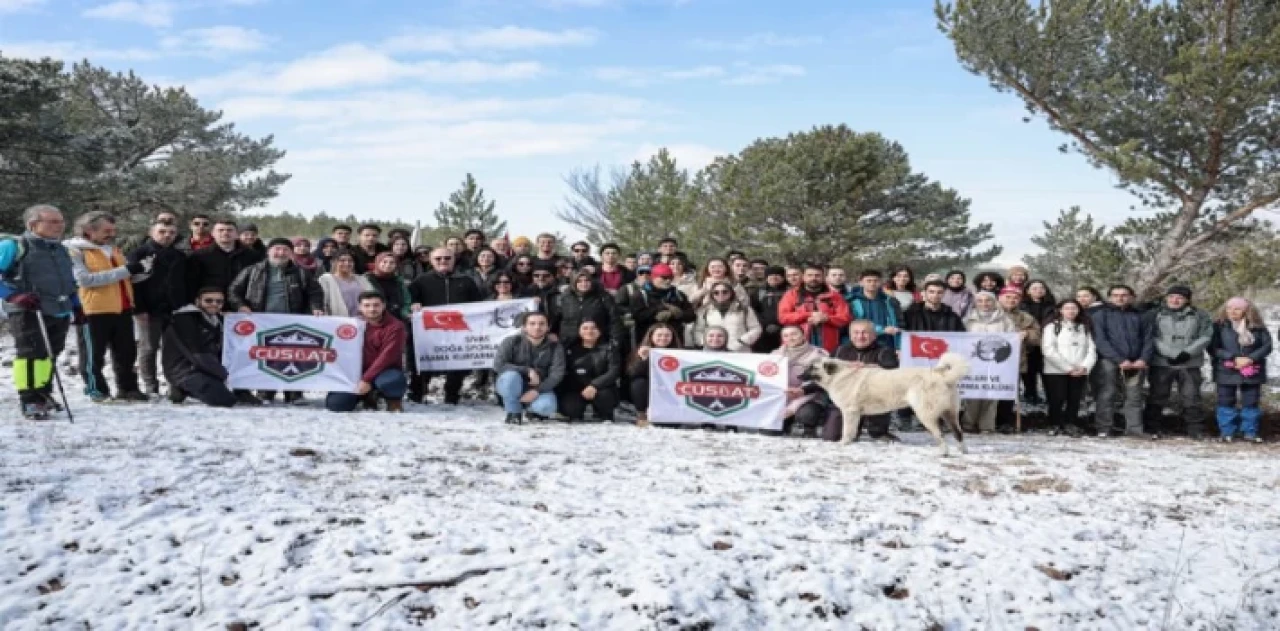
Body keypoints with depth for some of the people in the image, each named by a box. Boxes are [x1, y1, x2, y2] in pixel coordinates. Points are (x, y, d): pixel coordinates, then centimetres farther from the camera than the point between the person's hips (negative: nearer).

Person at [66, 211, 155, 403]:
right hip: (94, 310, -7)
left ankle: (127, 388, 20)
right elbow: (85, 279, -21)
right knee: (94, 353, 3)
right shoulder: (75, 251, -7)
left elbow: (129, 277, 18)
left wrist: (143, 269, -6)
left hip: (122, 308, 7)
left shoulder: (113, 249, 16)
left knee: (126, 352, 11)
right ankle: (97, 390, 11)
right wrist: (124, 270, -24)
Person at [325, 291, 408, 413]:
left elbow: (387, 357, -19)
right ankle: (369, 397, 14)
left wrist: (367, 380, -23)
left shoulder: (395, 326, -12)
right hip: (359, 373, 4)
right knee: (334, 404, -14)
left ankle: (394, 402, -5)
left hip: (386, 371, -4)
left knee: (389, 381, -41)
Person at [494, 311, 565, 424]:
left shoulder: (554, 347, -7)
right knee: (511, 375, -35)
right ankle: (513, 413, -12)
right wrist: (527, 371, -27)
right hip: (510, 386, 0)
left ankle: (533, 410, 6)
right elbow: (498, 365, -19)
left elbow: (557, 373, -14)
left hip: (539, 389, 1)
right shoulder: (512, 342, -10)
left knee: (547, 406, -32)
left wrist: (537, 391, -27)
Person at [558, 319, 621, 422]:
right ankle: (575, 416, 12)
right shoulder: (570, 347, 6)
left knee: (604, 394, -34)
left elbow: (614, 372, -14)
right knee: (568, 408, -27)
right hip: (575, 390, 1)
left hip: (600, 388, -1)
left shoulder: (609, 348, -2)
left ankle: (605, 418, 0)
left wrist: (594, 385, -28)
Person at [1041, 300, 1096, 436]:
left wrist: (1085, 367, -9)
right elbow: (1049, 351, -8)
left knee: (1075, 400, 1)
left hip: (1079, 372, 4)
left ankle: (1071, 425, 11)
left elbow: (1091, 350, 8)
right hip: (1056, 371, -3)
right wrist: (1068, 368, -11)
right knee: (1057, 400, -4)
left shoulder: (1084, 328, 17)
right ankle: (1056, 425, 10)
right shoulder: (1052, 327, 2)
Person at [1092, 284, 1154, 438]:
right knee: (1106, 396, -5)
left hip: (1136, 363, 3)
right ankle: (1104, 429, -2)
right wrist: (1120, 360, -12)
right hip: (1109, 362, -3)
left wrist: (1144, 359, -7)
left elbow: (1148, 339, 12)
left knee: (1134, 397, 1)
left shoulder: (1139, 316, 17)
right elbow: (1100, 340, -4)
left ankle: (1135, 429, 2)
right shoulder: (1101, 315, 7)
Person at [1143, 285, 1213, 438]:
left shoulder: (1200, 315, 8)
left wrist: (1187, 352, -13)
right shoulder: (1154, 314, 4)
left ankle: (1196, 430, 11)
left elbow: (1205, 337, 0)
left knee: (1191, 398, 3)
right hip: (1161, 363, -1)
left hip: (1190, 364, 1)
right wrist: (1170, 354, -15)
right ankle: (1151, 429, 10)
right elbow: (1152, 337, -4)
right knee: (1157, 397, 3)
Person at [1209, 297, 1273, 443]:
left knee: (1251, 402, 6)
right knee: (1226, 403, 3)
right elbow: (1212, 348, -8)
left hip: (1252, 372, 2)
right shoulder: (1219, 326, -3)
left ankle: (1250, 432, 15)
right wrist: (1233, 359, -17)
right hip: (1226, 372, -1)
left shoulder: (1258, 327, 4)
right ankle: (1227, 432, 11)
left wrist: (1250, 359, -16)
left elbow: (1267, 346, 0)